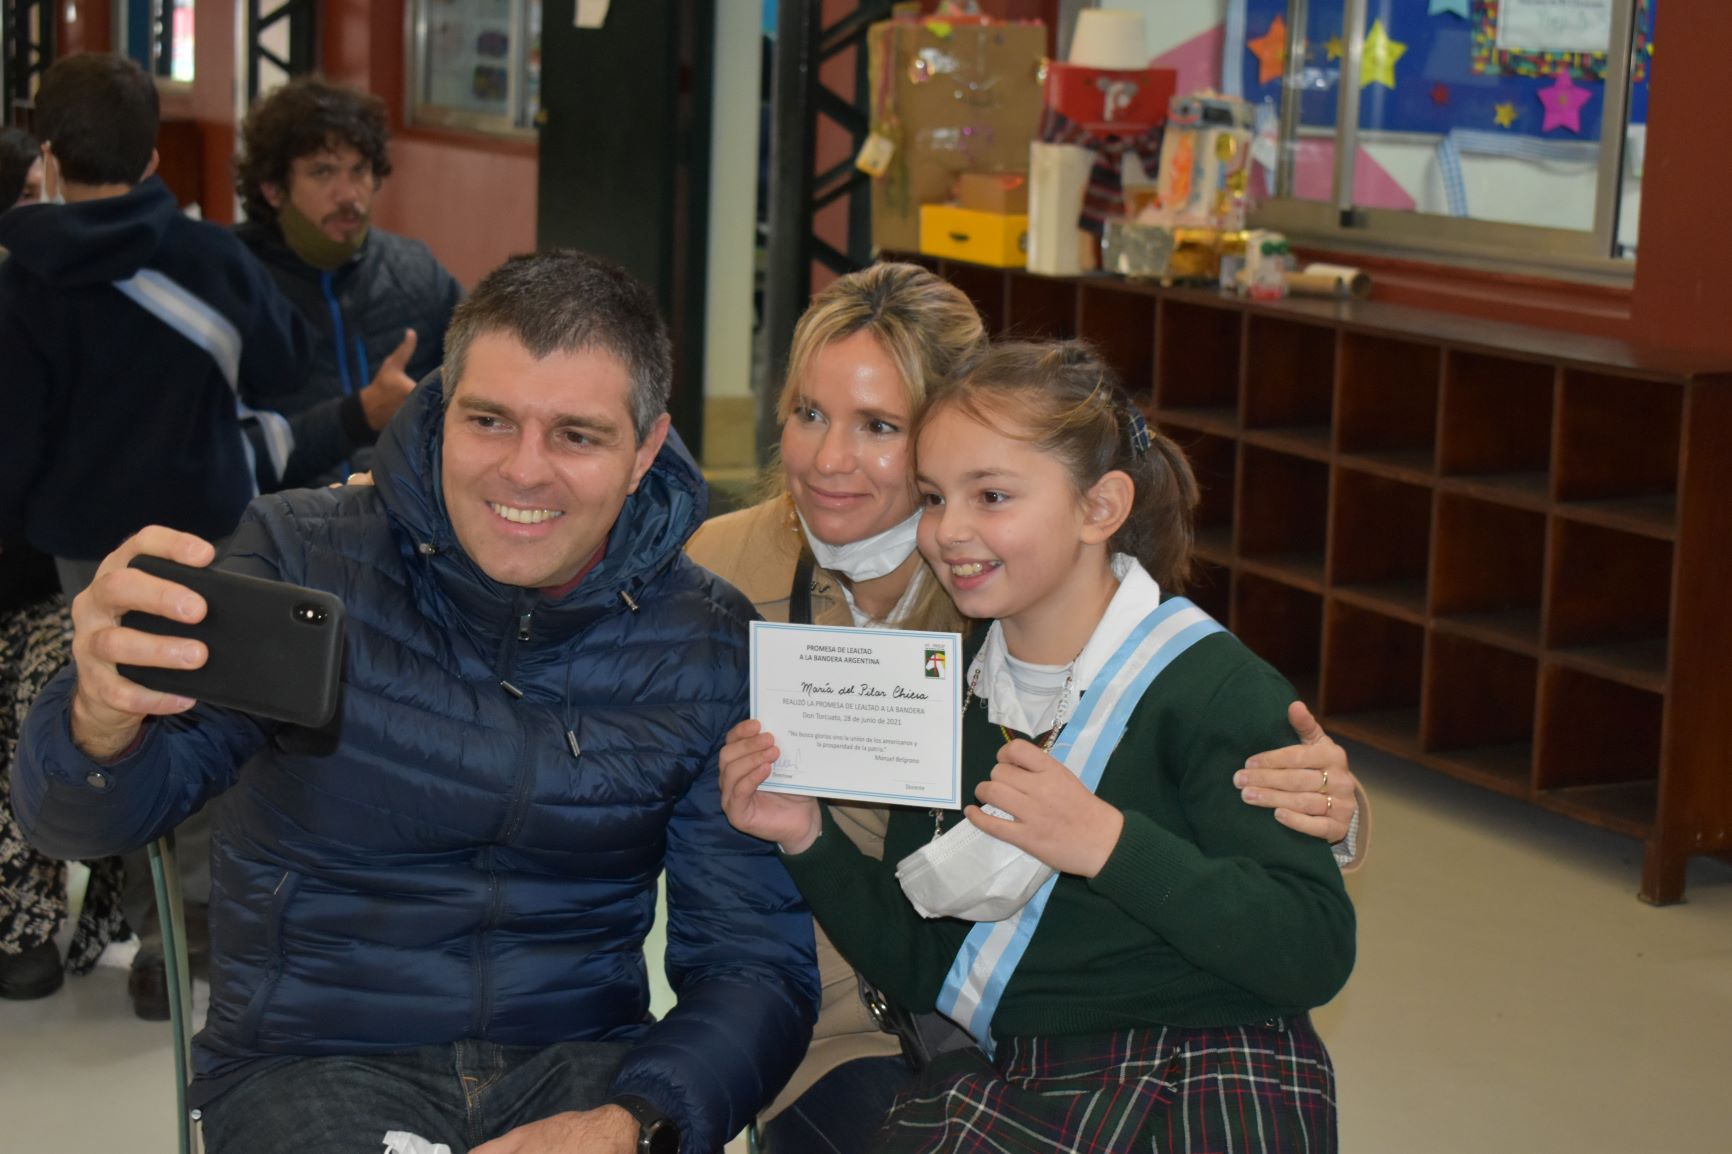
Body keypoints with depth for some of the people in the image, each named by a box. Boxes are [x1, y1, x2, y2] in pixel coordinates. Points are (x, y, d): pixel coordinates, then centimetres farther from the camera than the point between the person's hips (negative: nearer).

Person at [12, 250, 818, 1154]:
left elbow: (758, 965, -2)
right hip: (309, 1062, 0)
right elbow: (76, 816, -14)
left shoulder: (708, 648, -1)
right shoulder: (308, 558, -5)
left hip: (578, 1058, 1)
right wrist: (104, 723, -39)